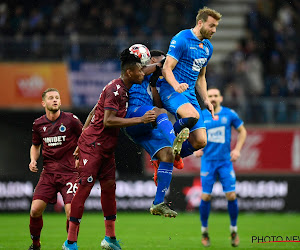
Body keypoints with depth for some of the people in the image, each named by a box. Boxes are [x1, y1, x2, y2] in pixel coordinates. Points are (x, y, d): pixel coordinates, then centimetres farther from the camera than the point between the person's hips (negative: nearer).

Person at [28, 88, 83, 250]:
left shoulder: (70, 120, -4)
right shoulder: (38, 124, 7)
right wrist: (33, 160, 6)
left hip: (69, 171, -3)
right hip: (48, 173, 3)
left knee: (71, 210, -16)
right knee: (35, 210, -8)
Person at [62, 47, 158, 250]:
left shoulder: (124, 90, 11)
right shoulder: (114, 90, -18)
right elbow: (108, 121, -26)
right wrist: (140, 120, -25)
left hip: (107, 147, 9)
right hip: (93, 145, -9)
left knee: (109, 186, 9)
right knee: (84, 188, -8)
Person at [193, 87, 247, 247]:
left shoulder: (229, 114, 1)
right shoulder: (201, 116, 0)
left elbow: (242, 131, 13)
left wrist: (237, 149, 2)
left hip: (225, 161, 0)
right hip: (208, 161, 0)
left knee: (231, 195, -7)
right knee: (206, 196, -4)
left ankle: (233, 230, 12)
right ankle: (204, 231, 12)